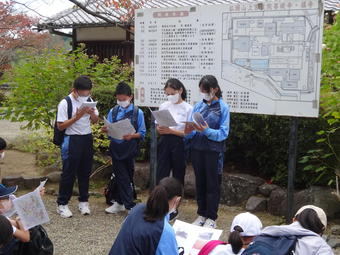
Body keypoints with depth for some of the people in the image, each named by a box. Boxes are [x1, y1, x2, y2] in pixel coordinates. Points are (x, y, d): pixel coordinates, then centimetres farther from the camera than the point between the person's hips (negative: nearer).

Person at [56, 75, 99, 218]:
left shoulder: (89, 100, 5)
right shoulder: (65, 103, -13)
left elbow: (95, 121, 15)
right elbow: (61, 126, -14)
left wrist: (92, 113, -8)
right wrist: (77, 117, -23)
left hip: (87, 139, 6)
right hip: (72, 140, -5)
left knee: (85, 172, 12)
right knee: (69, 173, 0)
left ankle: (83, 202, 24)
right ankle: (62, 204, 10)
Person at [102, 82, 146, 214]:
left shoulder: (137, 112, -2)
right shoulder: (113, 111, 6)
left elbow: (142, 133, -3)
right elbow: (109, 130, 8)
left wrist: (132, 136, -21)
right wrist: (105, 130, -14)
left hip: (130, 148, -2)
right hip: (116, 148, 2)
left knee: (124, 177, 5)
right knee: (122, 177, 5)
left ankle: (120, 203, 18)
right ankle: (130, 206, 12)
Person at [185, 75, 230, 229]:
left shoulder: (223, 108, -6)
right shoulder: (198, 105, 6)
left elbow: (223, 133, -13)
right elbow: (191, 132, 6)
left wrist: (206, 130, -26)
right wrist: (189, 131, -17)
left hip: (214, 151, -4)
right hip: (197, 149, 4)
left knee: (212, 184, 5)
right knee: (200, 183, 13)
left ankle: (211, 218, 15)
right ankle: (201, 214, 26)